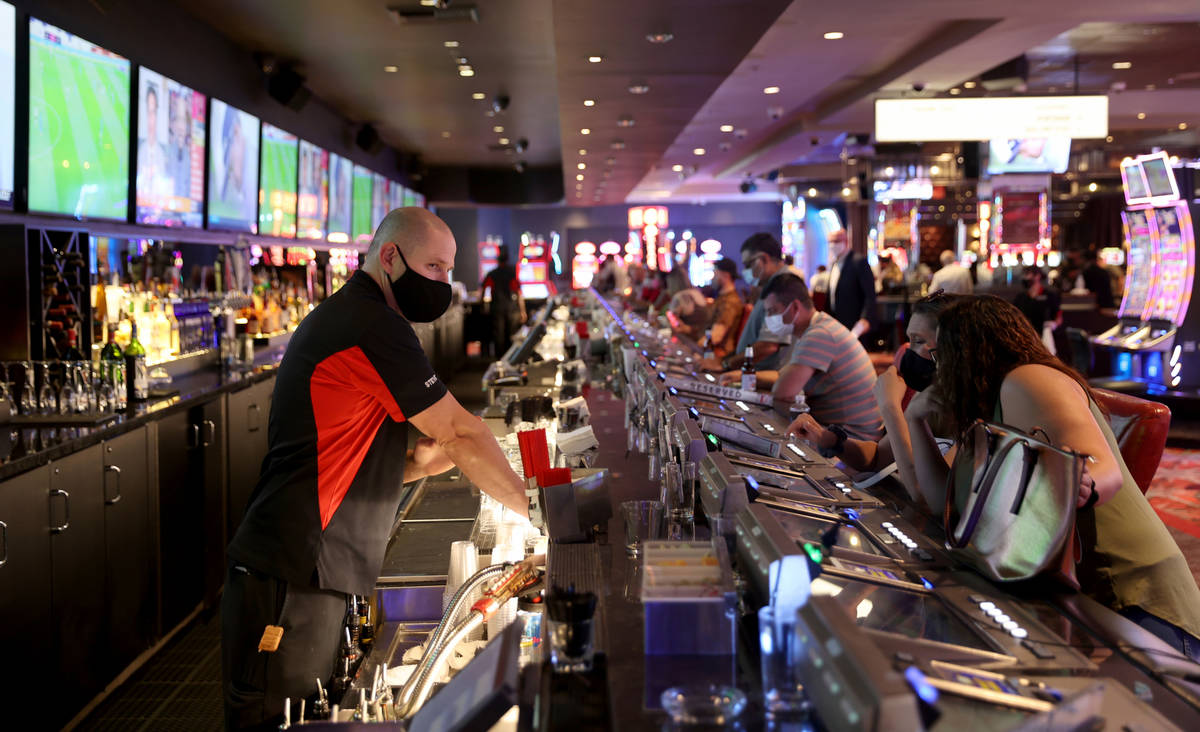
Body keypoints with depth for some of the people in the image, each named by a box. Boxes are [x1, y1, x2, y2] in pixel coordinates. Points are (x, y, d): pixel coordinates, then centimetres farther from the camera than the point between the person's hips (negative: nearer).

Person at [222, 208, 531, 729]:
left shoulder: (339, 317, 19)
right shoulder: (373, 325, -14)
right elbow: (461, 432, -13)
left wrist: (415, 464, 6)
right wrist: (533, 508, -2)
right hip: (291, 583, -10)